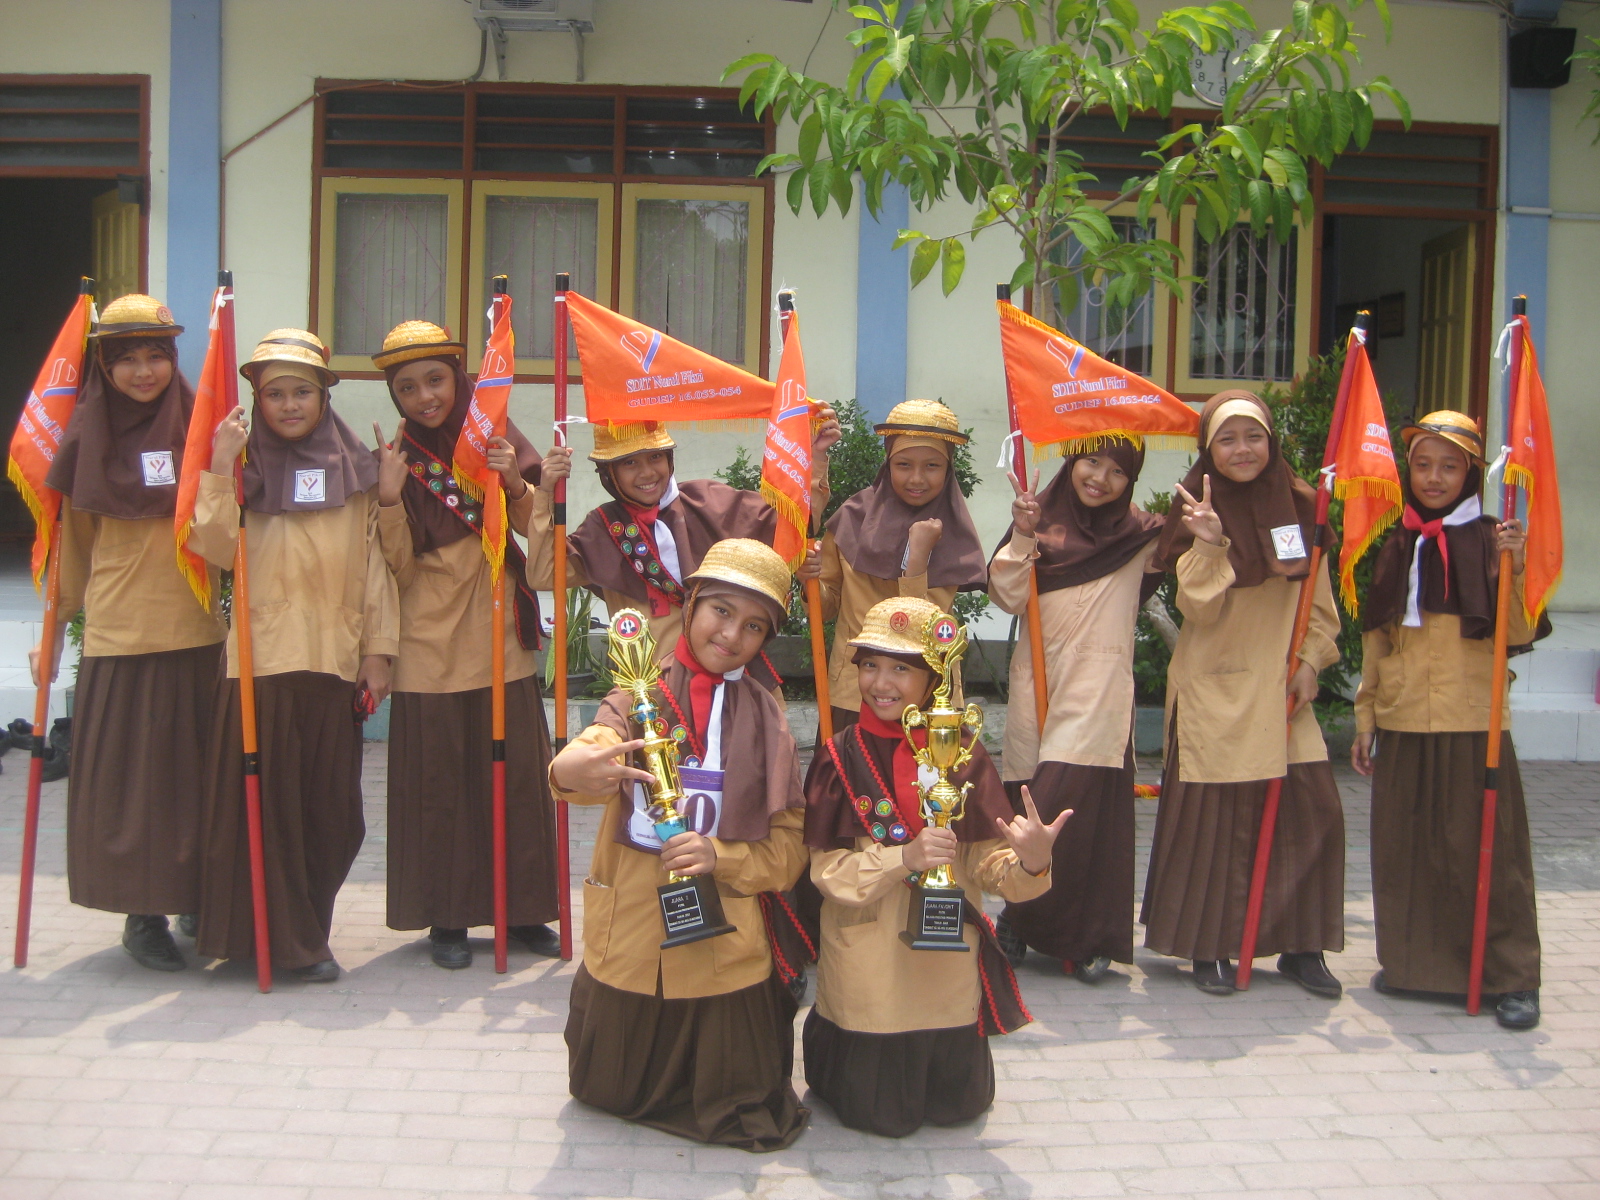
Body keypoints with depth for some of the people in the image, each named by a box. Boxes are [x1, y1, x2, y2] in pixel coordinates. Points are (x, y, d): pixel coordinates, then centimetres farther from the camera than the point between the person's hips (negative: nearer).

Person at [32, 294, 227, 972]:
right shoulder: (89, 438, 4)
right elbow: (75, 541, 10)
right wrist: (55, 625, 10)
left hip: (197, 635, 0)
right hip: (119, 636, 0)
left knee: (197, 771, 7)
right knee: (128, 777, 3)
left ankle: (201, 898, 23)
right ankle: (144, 914, 15)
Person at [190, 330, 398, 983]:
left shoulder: (356, 471, 8)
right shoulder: (246, 464, 4)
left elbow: (376, 566, 8)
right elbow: (217, 549, -11)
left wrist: (378, 651, 4)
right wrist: (219, 469, -19)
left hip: (334, 659, 2)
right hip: (260, 656, -1)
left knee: (331, 806, 5)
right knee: (265, 800, 0)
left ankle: (303, 932, 21)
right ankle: (289, 938, 13)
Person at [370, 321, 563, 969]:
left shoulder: (496, 437, 3)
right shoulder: (394, 457, -2)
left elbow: (536, 533, 1)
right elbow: (398, 569, -7)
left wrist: (518, 486, -17)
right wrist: (389, 498, -22)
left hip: (503, 641, 2)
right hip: (431, 648, -2)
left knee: (518, 775, 7)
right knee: (438, 783, 3)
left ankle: (523, 908, 20)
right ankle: (446, 917, 17)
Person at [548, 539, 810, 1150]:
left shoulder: (765, 718, 0)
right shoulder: (640, 694, -2)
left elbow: (790, 845, -2)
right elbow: (597, 749, -25)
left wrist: (721, 855, -20)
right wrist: (573, 769, -48)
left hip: (724, 953, 0)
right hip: (629, 944, 1)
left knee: (738, 1113, 7)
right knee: (607, 1091, 14)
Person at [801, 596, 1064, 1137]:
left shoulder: (962, 754, -3)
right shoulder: (840, 757, -7)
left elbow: (985, 860, -6)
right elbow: (827, 869, -11)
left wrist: (1028, 864, -28)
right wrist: (903, 857, -27)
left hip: (948, 964, 2)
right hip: (867, 965, -2)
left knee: (955, 1103, 13)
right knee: (874, 1109, 7)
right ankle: (826, 1046, 38)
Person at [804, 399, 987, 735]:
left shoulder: (954, 538, -5)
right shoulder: (853, 517, -3)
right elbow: (827, 608, 5)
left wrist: (918, 555, -23)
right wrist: (812, 580, -15)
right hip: (850, 696, 1)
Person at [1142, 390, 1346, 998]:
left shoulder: (1299, 506, 5)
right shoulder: (1199, 513, -5)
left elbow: (1319, 600, 11)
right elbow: (1197, 609, -12)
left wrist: (1310, 661, 0)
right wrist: (1210, 547, -25)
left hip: (1281, 691, 3)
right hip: (1214, 690, -3)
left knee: (1313, 811, -1)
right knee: (1212, 817, 0)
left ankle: (1300, 944, 14)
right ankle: (1209, 947, 15)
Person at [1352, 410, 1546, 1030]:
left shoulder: (1489, 541, 0)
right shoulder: (1394, 548, 12)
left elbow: (1517, 635, -6)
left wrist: (1512, 571, -19)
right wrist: (1365, 717, 14)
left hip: (1472, 723, -4)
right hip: (1402, 723, 4)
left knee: (1484, 846, -4)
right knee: (1404, 845, 8)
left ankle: (1513, 977, 4)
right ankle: (1411, 961, 21)